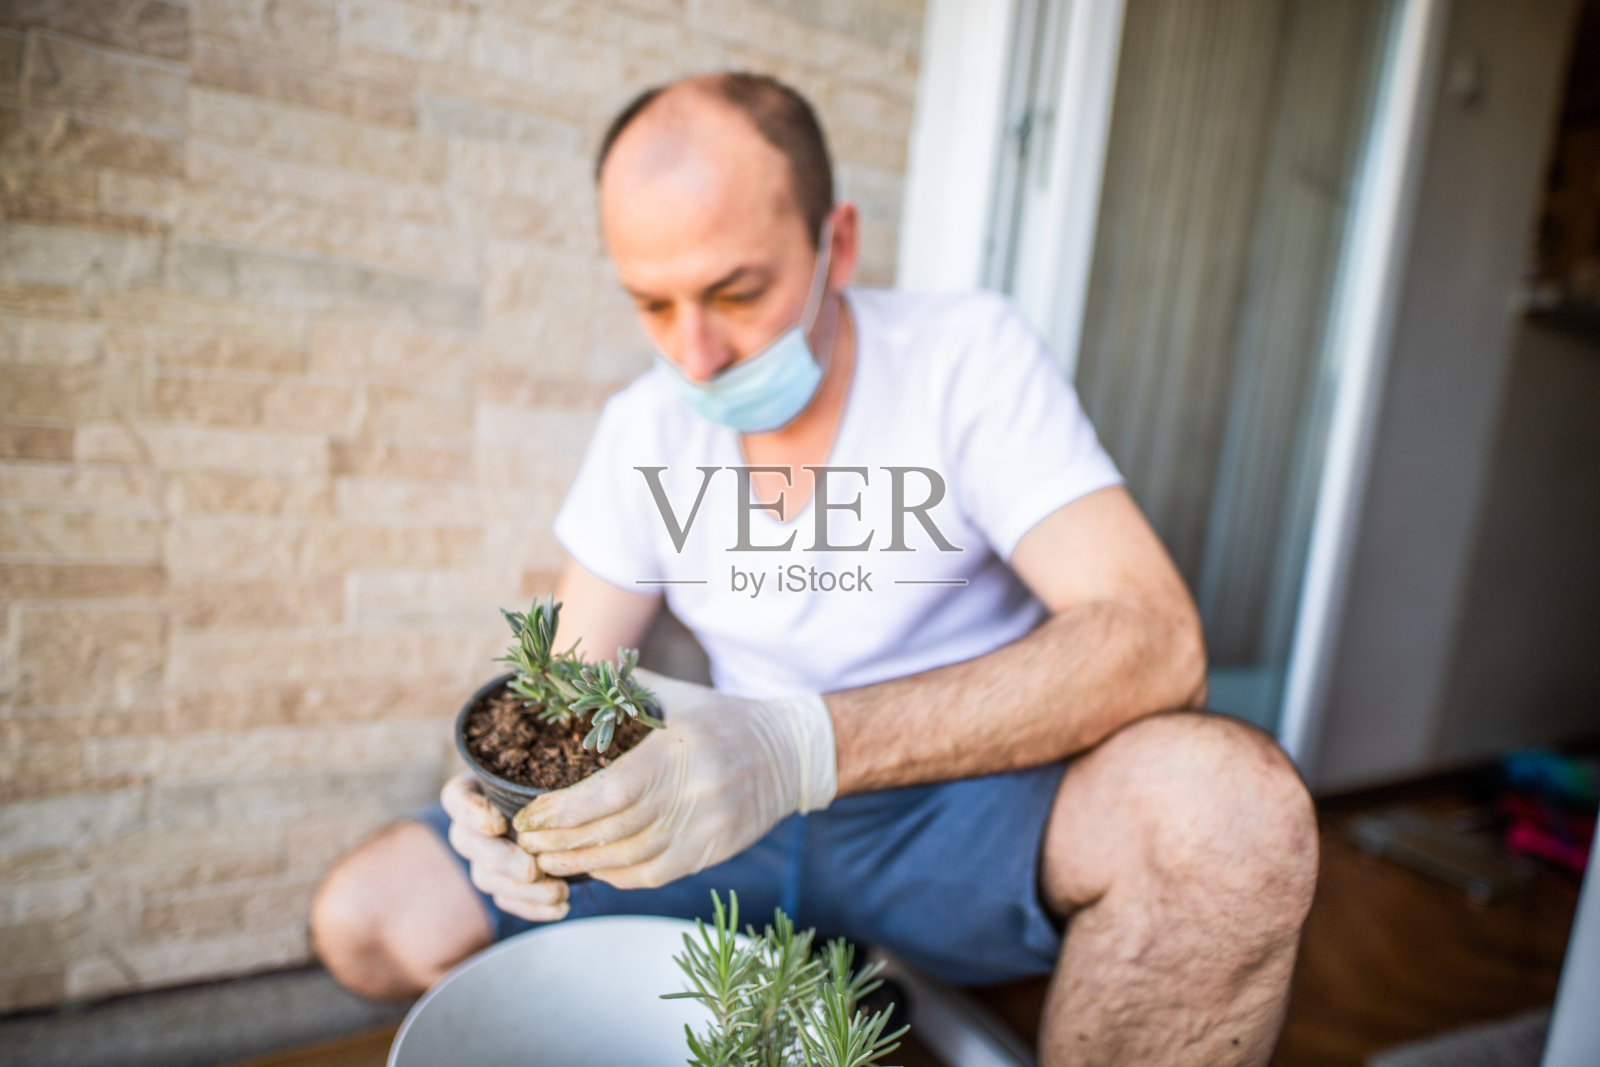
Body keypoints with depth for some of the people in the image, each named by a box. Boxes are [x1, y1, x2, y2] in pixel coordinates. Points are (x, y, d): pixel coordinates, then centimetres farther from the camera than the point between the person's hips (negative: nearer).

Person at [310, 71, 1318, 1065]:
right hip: (720, 819, 4)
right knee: (366, 919, -4)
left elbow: (1155, 641, -26)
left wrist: (804, 745, -38)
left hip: (951, 799, -3)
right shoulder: (644, 426, 0)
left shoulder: (969, 355, -13)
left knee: (1229, 798, -34)